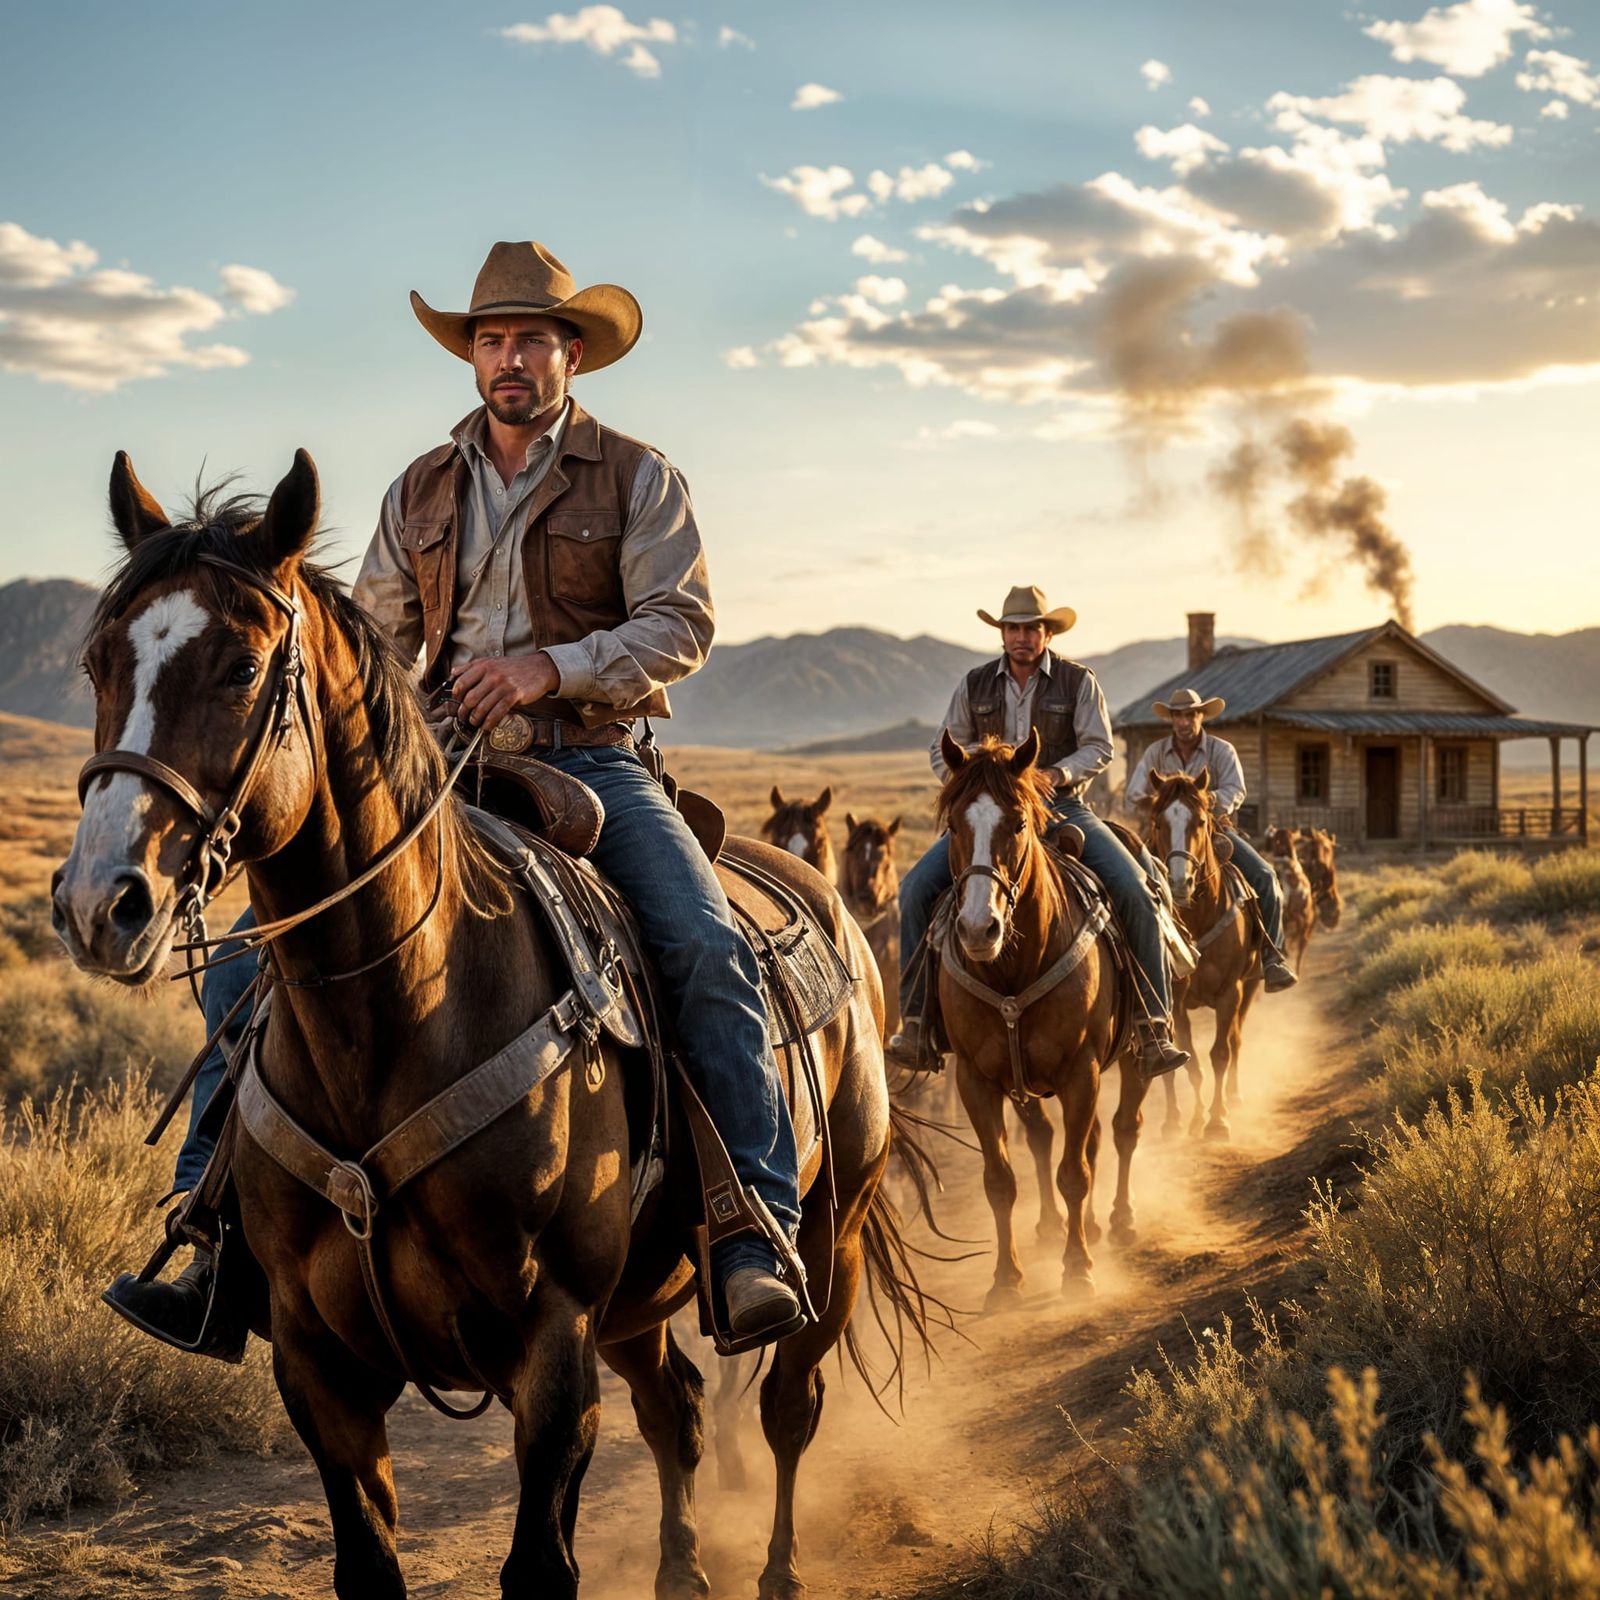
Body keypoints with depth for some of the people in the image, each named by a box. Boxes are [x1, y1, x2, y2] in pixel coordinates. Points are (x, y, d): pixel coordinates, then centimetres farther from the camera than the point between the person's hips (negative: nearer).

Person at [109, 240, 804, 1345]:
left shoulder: (637, 478, 5)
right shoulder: (421, 494, 16)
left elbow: (680, 625, -5)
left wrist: (553, 666, -20)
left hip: (593, 765, -3)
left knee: (710, 949, -28)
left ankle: (758, 1237, -23)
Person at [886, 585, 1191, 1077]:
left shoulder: (1077, 680, 1)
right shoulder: (976, 685, 7)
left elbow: (1099, 747, -4)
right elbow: (944, 750, 14)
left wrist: (1057, 773, -22)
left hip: (1062, 806, -2)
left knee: (1134, 891, -22)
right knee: (917, 886, -18)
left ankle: (1154, 1026, -14)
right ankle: (915, 1018, -9)